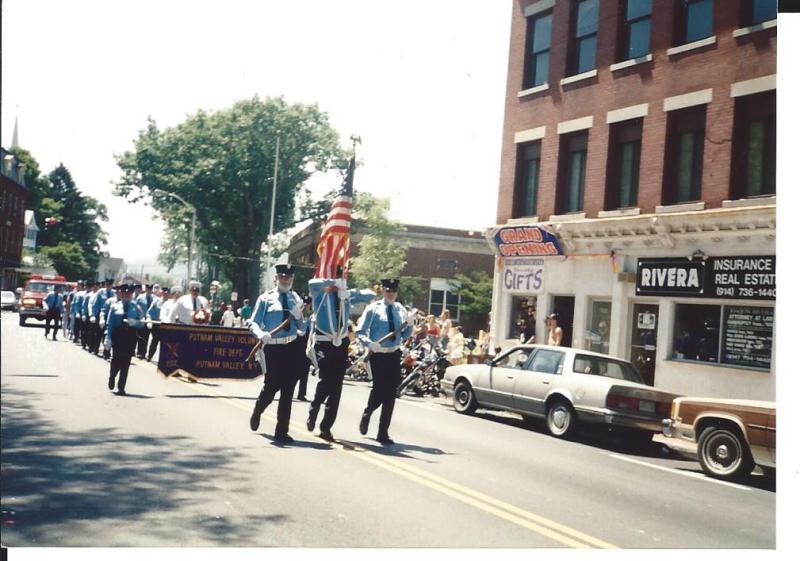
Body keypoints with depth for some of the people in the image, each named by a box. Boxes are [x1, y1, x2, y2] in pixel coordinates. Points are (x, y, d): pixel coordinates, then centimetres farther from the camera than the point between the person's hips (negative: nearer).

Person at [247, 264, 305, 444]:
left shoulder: (296, 299, 9)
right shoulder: (266, 298, 0)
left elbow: (302, 328, 9)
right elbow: (254, 323, -3)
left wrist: (298, 315, -10)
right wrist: (261, 333, -23)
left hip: (292, 348, 3)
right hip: (273, 348, -3)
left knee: (287, 390, 6)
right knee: (271, 386, 1)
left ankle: (282, 431, 16)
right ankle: (257, 413, 34)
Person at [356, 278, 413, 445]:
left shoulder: (400, 310, 10)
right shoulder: (373, 309, -2)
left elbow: (404, 335, 13)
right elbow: (360, 331, -4)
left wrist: (410, 324, -5)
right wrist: (370, 343, -21)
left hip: (394, 355, 4)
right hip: (378, 355, -4)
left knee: (390, 394, 2)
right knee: (379, 390, -9)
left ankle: (383, 433, 11)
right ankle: (366, 415, 25)